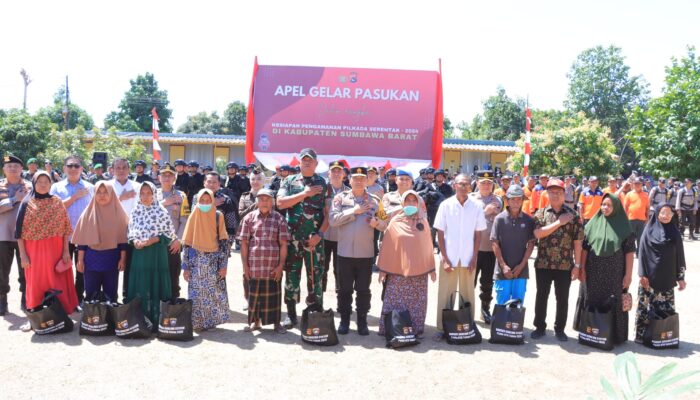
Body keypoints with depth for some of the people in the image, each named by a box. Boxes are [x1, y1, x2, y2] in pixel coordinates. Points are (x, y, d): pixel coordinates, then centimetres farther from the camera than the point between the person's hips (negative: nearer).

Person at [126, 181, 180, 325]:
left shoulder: (161, 212, -4)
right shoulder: (135, 212, 6)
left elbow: (169, 233, -3)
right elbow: (131, 233, 12)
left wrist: (152, 240, -16)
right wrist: (135, 242, -9)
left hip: (157, 254, -3)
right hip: (139, 253, 3)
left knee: (155, 285, 1)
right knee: (139, 286, 5)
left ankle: (155, 321, 10)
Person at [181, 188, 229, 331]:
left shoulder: (218, 216, 1)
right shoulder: (194, 216, 3)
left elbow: (223, 242, -1)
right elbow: (187, 243, 2)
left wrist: (223, 265, -7)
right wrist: (186, 266, -2)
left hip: (214, 261, 0)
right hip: (197, 262, 0)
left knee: (214, 292, 2)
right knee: (197, 293, 1)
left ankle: (212, 320, 15)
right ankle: (198, 322, 12)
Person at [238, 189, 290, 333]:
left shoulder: (279, 219, 1)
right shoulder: (249, 218, 3)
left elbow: (283, 244, 0)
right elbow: (244, 243, 3)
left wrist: (281, 265, -5)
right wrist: (245, 265, -1)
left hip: (273, 266, -1)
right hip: (254, 265, 1)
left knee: (273, 294, 6)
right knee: (254, 293, 10)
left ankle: (276, 322, 19)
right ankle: (255, 321, 25)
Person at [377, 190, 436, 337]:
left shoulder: (423, 222, 8)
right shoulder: (395, 222, 3)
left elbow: (428, 246, 11)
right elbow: (387, 247, 3)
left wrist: (432, 268, 9)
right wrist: (383, 269, 1)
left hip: (419, 271, 1)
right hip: (397, 270, -1)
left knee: (417, 303, 4)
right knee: (395, 302, 0)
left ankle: (416, 330, 15)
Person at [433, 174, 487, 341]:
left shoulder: (476, 207, 1)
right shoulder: (446, 205, -2)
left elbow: (478, 235, 5)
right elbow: (440, 233, -1)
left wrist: (474, 258, -1)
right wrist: (445, 258, -6)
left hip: (468, 259, 1)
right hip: (448, 258, -1)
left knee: (467, 294, 8)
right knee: (445, 294, 4)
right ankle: (442, 328, 14)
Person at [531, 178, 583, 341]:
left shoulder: (573, 215, 1)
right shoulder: (541, 213, 2)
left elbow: (578, 242, -1)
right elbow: (538, 233, -15)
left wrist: (577, 265, -4)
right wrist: (559, 222, -16)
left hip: (565, 265, 0)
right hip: (543, 264, 0)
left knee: (562, 298, 8)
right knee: (541, 296, 8)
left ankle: (559, 329, 23)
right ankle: (540, 327, 22)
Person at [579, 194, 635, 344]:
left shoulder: (623, 226, -3)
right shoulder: (593, 223, 2)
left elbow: (629, 251, -5)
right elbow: (584, 248, 3)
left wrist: (628, 274, -8)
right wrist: (582, 269, 0)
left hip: (615, 273, -2)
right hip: (594, 272, 2)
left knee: (614, 303, 5)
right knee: (593, 302, 9)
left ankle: (615, 334, 19)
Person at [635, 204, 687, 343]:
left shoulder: (675, 233, 6)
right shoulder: (649, 231, -1)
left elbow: (680, 256, 7)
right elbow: (642, 253, -3)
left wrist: (681, 277, 4)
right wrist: (642, 274, -9)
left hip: (667, 278, 2)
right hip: (650, 276, -2)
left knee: (666, 308, 3)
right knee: (646, 306, 0)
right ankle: (642, 334, 7)